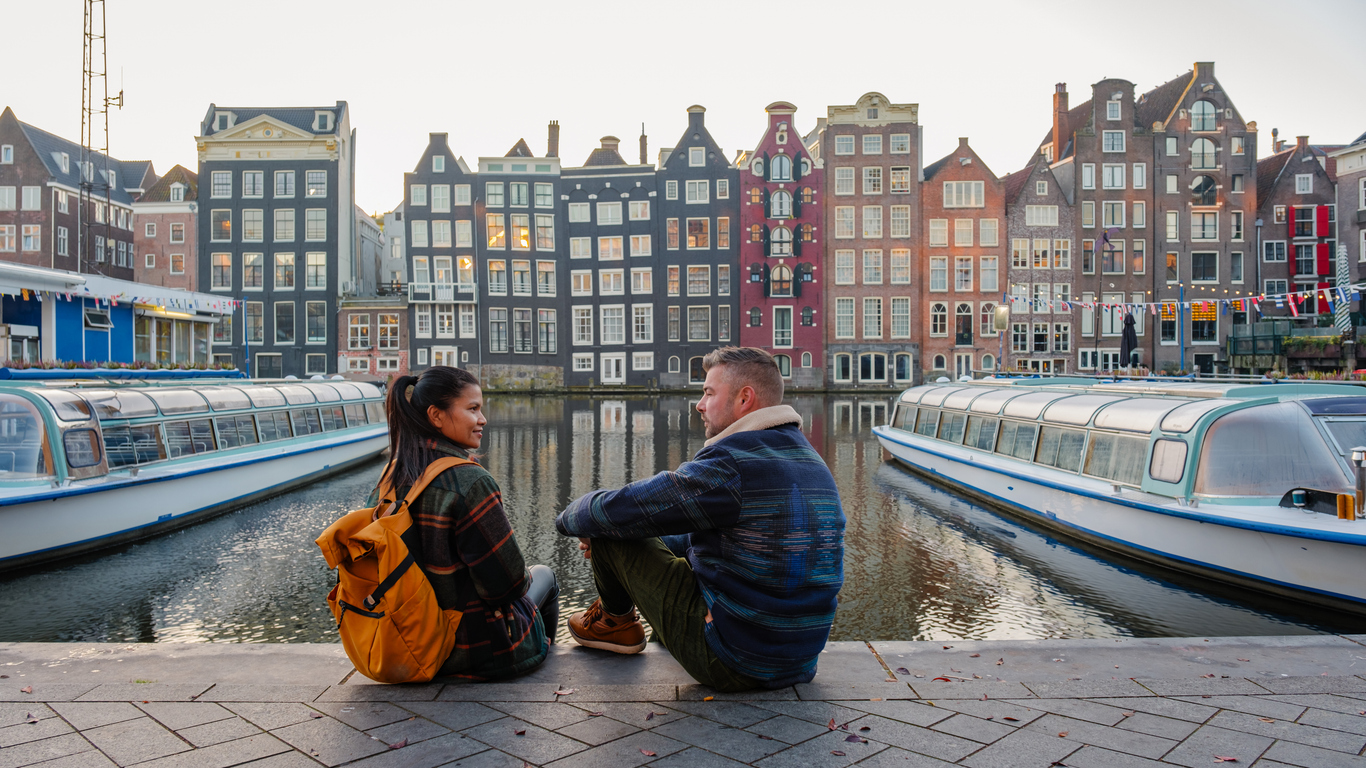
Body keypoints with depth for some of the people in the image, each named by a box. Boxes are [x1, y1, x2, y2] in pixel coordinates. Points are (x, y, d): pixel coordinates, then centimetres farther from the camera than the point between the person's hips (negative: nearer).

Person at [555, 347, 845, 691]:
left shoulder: (731, 465, -22)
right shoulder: (811, 460, 8)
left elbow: (617, 511, -15)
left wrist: (569, 517, 7)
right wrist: (654, 545, 19)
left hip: (729, 663, -9)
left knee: (610, 529, -1)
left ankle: (615, 620, 28)